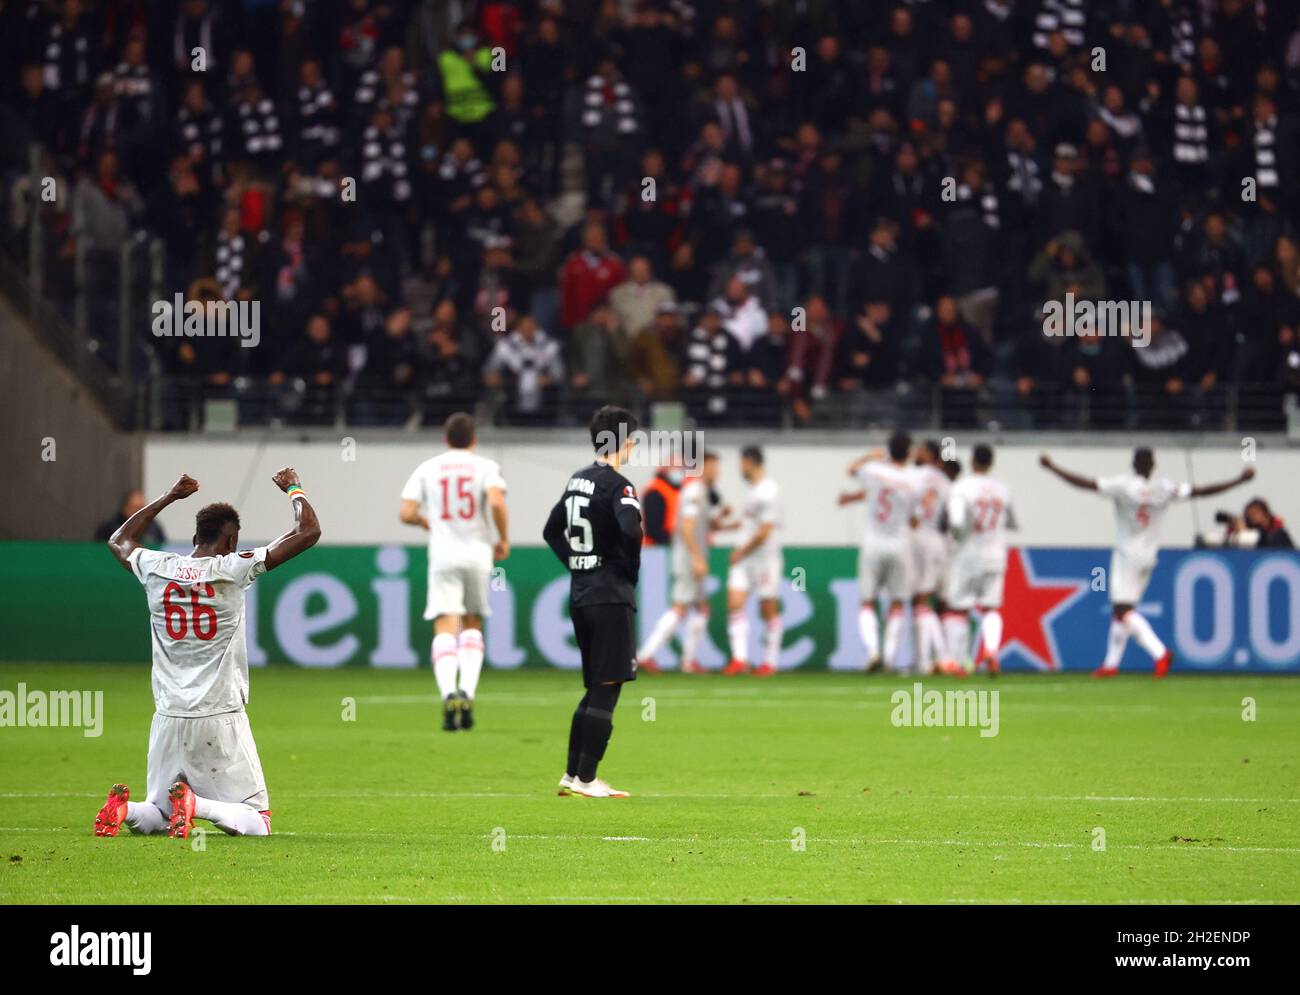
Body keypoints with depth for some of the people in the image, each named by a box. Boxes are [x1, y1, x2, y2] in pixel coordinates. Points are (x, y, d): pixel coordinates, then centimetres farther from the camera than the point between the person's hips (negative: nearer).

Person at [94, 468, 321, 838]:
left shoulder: (156, 569, 3)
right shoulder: (233, 569, -8)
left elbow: (119, 541, 28)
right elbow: (308, 532, -5)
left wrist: (169, 498, 33)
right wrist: (293, 488, 13)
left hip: (168, 720, 4)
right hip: (221, 720, -4)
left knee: (155, 817, 18)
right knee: (257, 822, 2)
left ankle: (123, 808, -15)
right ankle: (196, 805, -26)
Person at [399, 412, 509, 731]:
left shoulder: (428, 469, 7)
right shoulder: (486, 467, 2)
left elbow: (406, 513, 0)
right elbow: (496, 503, -16)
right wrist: (503, 539, -2)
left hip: (443, 555, 0)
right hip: (478, 554, 0)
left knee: (446, 628, -6)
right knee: (472, 625, 17)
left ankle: (449, 693, -29)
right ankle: (467, 693, 1)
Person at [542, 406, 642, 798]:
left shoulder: (577, 481, 12)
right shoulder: (617, 486, -13)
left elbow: (551, 531, 20)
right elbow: (630, 529, -30)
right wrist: (631, 569, -11)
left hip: (580, 596, 8)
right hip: (611, 598, -8)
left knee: (595, 688, 16)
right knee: (606, 690, -4)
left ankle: (572, 773, 17)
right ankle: (586, 779, -4)